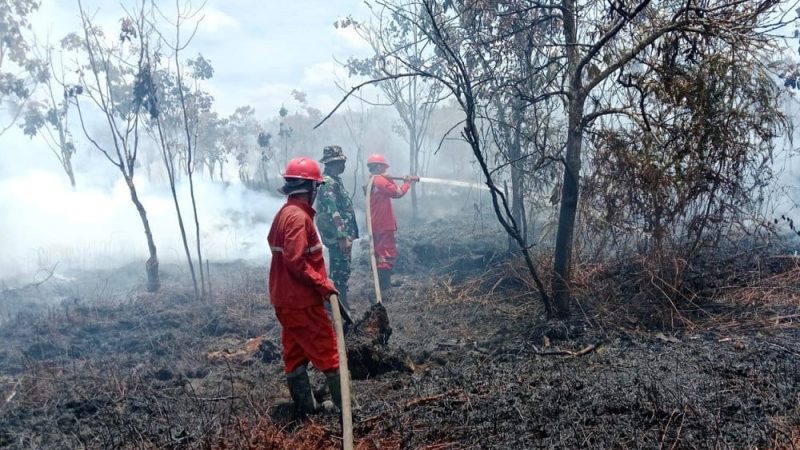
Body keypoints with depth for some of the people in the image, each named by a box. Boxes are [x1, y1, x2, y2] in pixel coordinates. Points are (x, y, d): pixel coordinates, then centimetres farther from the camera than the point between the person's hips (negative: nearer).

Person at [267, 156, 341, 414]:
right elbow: (296, 261, -26)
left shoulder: (283, 213, 10)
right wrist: (323, 284, -18)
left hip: (284, 300, 9)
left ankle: (307, 406, 22)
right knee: (327, 351, 0)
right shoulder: (299, 217, -19)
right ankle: (345, 405, 8)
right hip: (303, 301, -9)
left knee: (295, 353, 13)